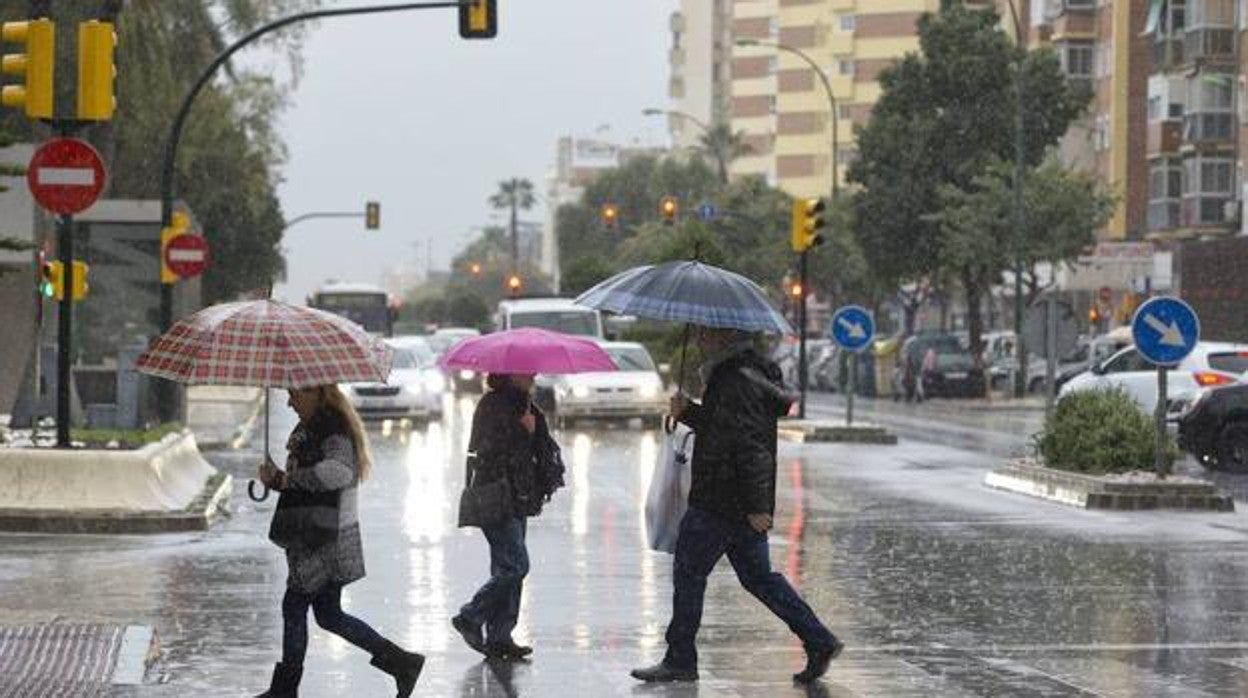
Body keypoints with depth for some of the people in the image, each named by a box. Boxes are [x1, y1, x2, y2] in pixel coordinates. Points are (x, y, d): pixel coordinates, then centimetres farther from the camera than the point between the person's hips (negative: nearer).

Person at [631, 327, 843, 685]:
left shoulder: (737, 383, -20)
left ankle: (680, 661, 8)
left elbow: (752, 448, -24)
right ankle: (819, 641, 11)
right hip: (743, 505, 10)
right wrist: (687, 412, 11)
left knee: (688, 574, 1)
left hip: (719, 504, -10)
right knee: (758, 576, 14)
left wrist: (756, 506, -24)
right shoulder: (745, 373, 13)